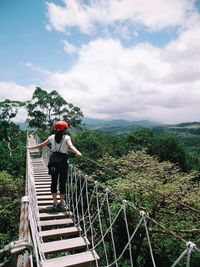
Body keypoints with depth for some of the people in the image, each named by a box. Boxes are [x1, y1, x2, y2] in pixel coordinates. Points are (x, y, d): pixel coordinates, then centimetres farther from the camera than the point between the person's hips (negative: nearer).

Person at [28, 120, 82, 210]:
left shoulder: (52, 137, 7)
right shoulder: (66, 137, -3)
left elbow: (41, 145, 14)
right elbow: (71, 146, -24)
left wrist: (30, 147, 29)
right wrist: (77, 152, -40)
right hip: (63, 162, -3)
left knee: (54, 182, 12)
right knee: (62, 183, 7)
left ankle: (55, 203, 19)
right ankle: (61, 203, 18)